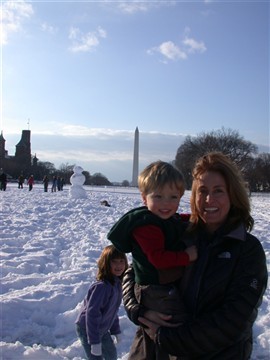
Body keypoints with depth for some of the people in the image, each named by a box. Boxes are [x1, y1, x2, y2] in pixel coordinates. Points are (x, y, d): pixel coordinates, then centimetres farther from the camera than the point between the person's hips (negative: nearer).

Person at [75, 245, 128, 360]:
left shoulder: (117, 283, -1)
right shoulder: (101, 286, -29)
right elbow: (91, 313, -31)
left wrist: (116, 330, 17)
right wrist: (95, 341, -30)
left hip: (102, 329, 9)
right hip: (87, 329, -9)